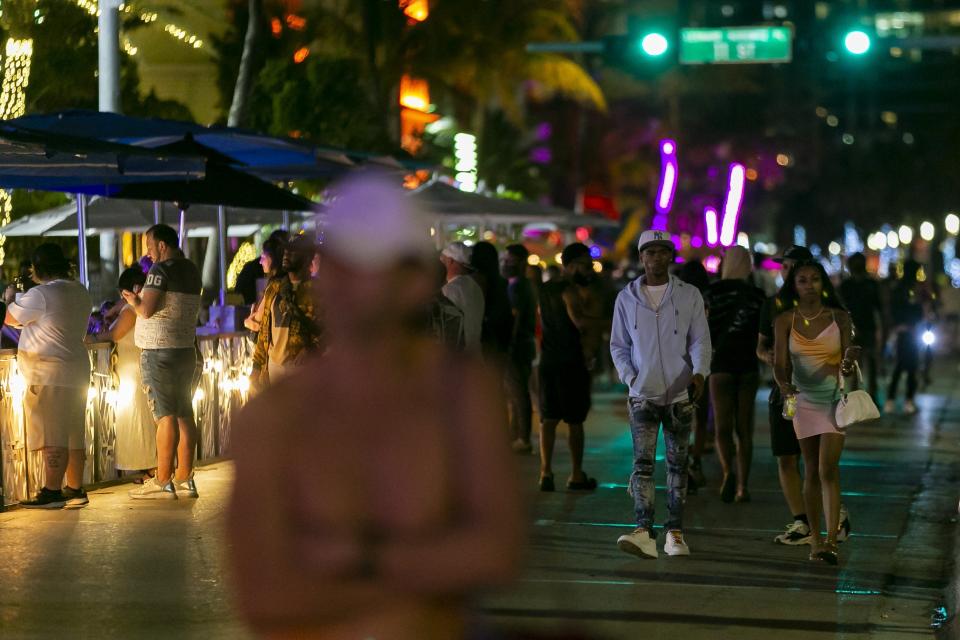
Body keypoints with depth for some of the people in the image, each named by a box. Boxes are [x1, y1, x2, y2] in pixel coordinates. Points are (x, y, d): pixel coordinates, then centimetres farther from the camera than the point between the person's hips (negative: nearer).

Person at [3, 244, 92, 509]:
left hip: (48, 374, -8)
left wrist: (9, 299, 14)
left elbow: (10, 319, -5)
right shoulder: (81, 292, 10)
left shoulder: (40, 295, -16)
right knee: (74, 432, 11)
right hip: (77, 370, 8)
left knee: (52, 434, -8)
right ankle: (75, 489, 16)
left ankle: (51, 492, -8)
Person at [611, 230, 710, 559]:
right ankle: (644, 532, -22)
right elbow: (618, 345, 10)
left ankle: (675, 532, 15)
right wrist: (630, 377, -5)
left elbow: (700, 340, -1)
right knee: (643, 463, -12)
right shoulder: (627, 298, 5)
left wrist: (699, 372, -19)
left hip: (681, 394, 1)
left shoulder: (689, 295, 3)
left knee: (677, 464, 8)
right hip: (642, 394, -1)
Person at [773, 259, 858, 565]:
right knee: (811, 471, 7)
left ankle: (831, 541, -18)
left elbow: (847, 360, -5)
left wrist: (848, 363, -29)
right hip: (803, 399, 2)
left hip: (834, 397, -2)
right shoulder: (785, 321, -1)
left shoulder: (839, 317, -2)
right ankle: (814, 538, 16)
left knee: (828, 468, -14)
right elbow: (780, 362, -7)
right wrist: (784, 384, -28)